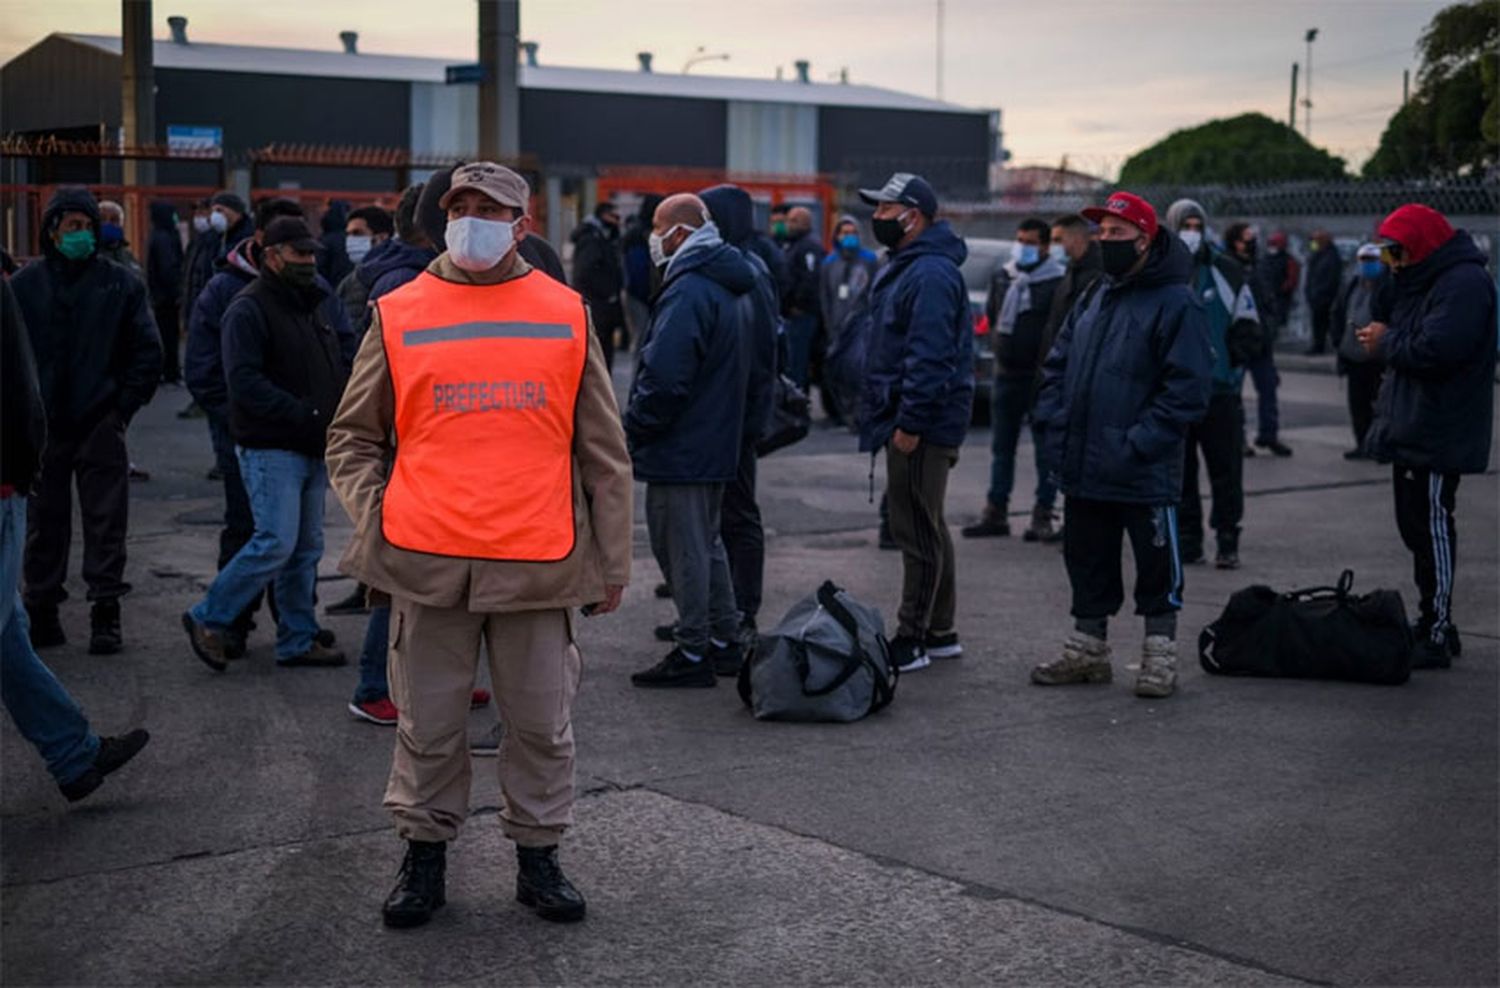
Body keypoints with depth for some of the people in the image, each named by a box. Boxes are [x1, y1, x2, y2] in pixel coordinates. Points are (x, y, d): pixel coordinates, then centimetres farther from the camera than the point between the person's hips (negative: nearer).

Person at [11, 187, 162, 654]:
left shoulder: (121, 284, 1)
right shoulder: (24, 285, 3)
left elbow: (148, 353, 3)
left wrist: (123, 407, -3)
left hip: (101, 424, -1)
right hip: (42, 427, 1)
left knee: (106, 523, 1)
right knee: (44, 524, 9)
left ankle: (106, 615, 7)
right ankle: (41, 612, 19)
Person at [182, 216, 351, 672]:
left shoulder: (315, 304, 17)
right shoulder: (249, 309, -10)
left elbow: (339, 366, 24)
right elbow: (244, 381, -19)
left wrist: (341, 409, 3)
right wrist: (306, 415, -23)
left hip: (312, 448, 8)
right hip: (270, 449, -8)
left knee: (307, 548, 10)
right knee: (276, 543, -13)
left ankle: (298, 640, 18)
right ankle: (208, 618, 2)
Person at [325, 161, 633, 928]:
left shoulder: (566, 315, 5)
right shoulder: (399, 316, 5)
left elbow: (604, 452, 8)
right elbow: (354, 436, 12)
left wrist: (612, 560, 7)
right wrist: (371, 520, -3)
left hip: (538, 562, 0)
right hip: (427, 561, 0)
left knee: (541, 722, 9)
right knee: (428, 724, 9)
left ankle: (538, 856, 24)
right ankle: (424, 855, 25)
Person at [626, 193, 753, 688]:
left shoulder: (688, 291, -20)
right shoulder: (726, 287, 14)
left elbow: (664, 377, -26)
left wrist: (634, 430, -13)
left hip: (680, 446, -10)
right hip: (716, 442, 10)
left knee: (682, 549, -2)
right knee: (707, 543, 19)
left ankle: (692, 655, 4)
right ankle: (725, 643, 26)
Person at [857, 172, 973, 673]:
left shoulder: (931, 274, -18)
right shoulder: (905, 267, 17)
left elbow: (930, 356, -24)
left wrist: (909, 423, -24)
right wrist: (891, 418, 21)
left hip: (922, 424, -11)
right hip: (905, 417, 11)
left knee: (917, 530, -5)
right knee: (926, 527, 16)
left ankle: (911, 641, 1)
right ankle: (940, 631, 25)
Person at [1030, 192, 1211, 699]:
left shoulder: (1175, 304, -11)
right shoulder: (1094, 300, 13)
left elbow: (1188, 387, -17)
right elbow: (1057, 366, 19)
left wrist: (1138, 444, -20)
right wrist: (1058, 426, 4)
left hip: (1145, 476, -7)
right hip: (1084, 468, 7)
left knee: (1157, 564, 4)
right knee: (1087, 562, 15)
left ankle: (1160, 657, 16)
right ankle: (1087, 650, 28)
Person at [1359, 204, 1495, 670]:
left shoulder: (1464, 283, -16)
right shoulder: (1424, 281, 17)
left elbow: (1434, 350, -26)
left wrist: (1385, 342, -11)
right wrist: (1384, 340, 1)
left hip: (1438, 439, -11)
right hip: (1414, 434, 11)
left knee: (1432, 532, -8)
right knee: (1418, 528, 15)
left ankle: (1437, 636, -3)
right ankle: (1433, 626, 24)